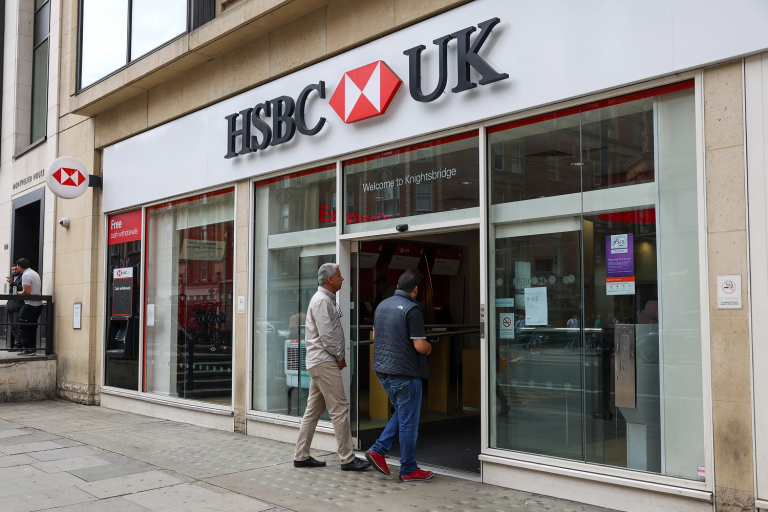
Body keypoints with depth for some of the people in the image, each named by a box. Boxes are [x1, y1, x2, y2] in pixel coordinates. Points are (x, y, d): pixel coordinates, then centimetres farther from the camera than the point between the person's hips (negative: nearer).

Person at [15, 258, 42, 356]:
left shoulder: (26, 275, -12)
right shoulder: (35, 274, 17)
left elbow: (27, 291, -20)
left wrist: (18, 294, -1)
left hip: (30, 305, -9)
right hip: (38, 304, 9)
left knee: (23, 328, -4)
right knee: (32, 328, 13)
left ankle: (27, 349, -7)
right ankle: (32, 348, 13)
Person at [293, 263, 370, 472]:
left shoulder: (327, 299, 19)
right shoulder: (322, 300, -14)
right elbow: (326, 335, -20)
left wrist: (338, 356, 12)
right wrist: (340, 357, -10)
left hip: (320, 362, 11)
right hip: (324, 362, -11)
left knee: (313, 410, 12)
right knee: (339, 409, -7)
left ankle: (301, 456, 16)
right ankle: (347, 458, -3)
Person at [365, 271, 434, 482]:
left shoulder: (382, 305, 9)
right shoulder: (411, 309, -16)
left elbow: (375, 335, 20)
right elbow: (420, 346, -19)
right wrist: (429, 348, 3)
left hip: (383, 370, 8)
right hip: (405, 373, -8)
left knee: (401, 414, 22)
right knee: (408, 421, 3)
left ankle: (378, 451, 14)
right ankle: (408, 470, 11)